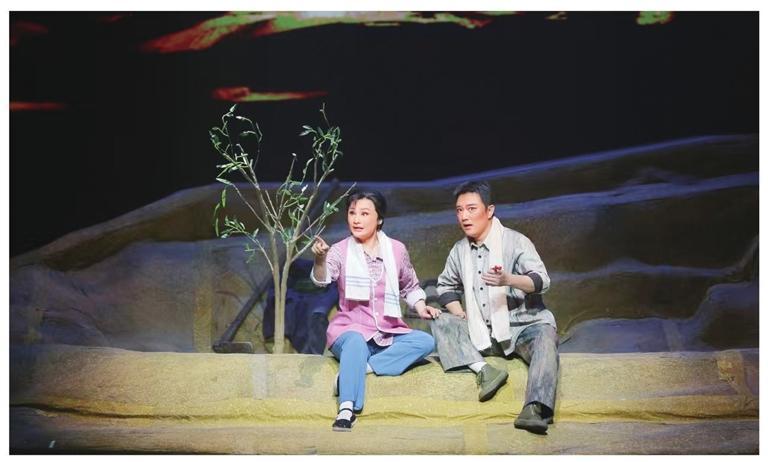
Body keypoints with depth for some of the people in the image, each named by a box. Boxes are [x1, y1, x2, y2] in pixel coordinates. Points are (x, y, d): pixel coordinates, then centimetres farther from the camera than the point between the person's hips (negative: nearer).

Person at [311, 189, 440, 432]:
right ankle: (347, 409, -44)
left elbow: (410, 286, 19)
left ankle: (363, 368, -27)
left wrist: (421, 308, 1)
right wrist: (319, 259, -42)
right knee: (356, 342, -37)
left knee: (426, 341, -22)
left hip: (388, 334, 4)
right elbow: (321, 279, -21)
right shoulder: (340, 251, -2)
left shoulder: (396, 250, 5)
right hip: (351, 329, -3)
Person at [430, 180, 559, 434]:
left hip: (524, 325, -5)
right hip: (484, 332, 5)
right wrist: (459, 313, 2)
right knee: (441, 324, -12)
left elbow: (542, 281, -21)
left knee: (545, 338, -36)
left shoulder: (515, 242, -9)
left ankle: (535, 409, -55)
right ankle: (484, 370, -31)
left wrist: (508, 280, -41)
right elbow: (446, 285, 22)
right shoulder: (460, 250, 7)